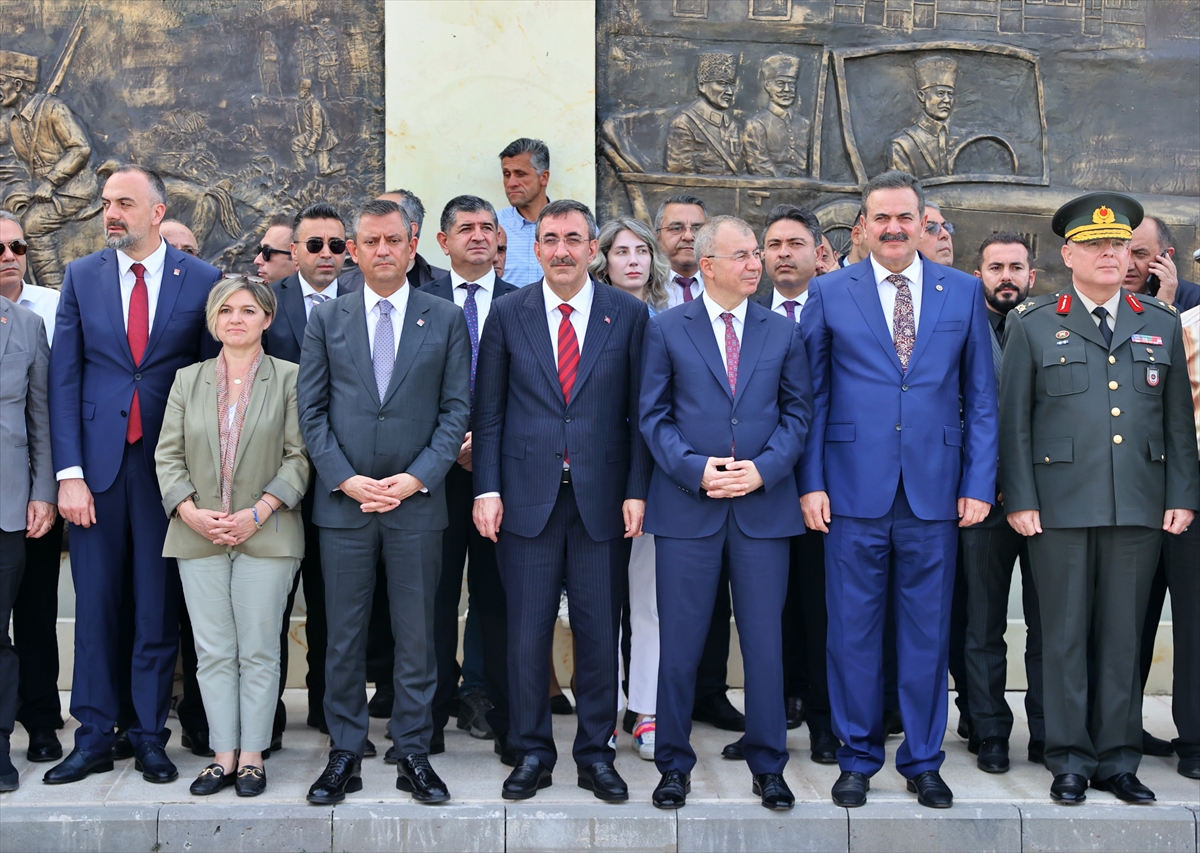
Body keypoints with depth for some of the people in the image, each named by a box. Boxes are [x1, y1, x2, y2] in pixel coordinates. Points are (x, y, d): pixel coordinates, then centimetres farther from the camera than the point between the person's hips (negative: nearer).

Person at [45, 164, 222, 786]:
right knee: (95, 606, 7)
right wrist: (68, 472, -6)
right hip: (97, 463, 2)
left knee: (159, 610, 6)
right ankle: (94, 738, 18)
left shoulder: (202, 281, 1)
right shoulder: (82, 277, 6)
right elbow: (64, 379, 2)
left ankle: (150, 737, 18)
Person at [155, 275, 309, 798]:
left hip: (265, 535, -3)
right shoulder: (188, 380, 12)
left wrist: (257, 513, -13)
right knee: (213, 652, 5)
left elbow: (299, 456, -4)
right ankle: (224, 754, 13)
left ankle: (252, 755, 11)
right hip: (198, 536, 3)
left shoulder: (288, 379, 2)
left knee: (258, 651, 2)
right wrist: (191, 512, -8)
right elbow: (168, 455, 8)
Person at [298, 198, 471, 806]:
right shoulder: (326, 319, 7)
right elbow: (311, 410, 4)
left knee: (416, 635, 5)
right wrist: (346, 479, -8)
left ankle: (413, 755, 16)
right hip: (343, 501, 1)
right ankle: (344, 755, 17)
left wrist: (416, 478, -10)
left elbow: (456, 409, 1)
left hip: (417, 502, -1)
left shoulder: (445, 319, 5)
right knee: (344, 636, 6)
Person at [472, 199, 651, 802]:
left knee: (599, 630, 6)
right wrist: (487, 489, -2)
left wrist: (636, 491, -3)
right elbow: (488, 410, 5)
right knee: (527, 631, 4)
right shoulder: (508, 314, 5)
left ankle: (595, 754, 19)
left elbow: (639, 411, 4)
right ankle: (532, 753, 18)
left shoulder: (628, 314, 4)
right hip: (527, 496, 0)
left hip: (601, 497, 0)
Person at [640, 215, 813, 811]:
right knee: (679, 644, 4)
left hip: (764, 506, 1)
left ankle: (768, 766, 19)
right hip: (687, 506, -1)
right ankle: (674, 765, 18)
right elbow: (653, 416, 2)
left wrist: (763, 469, -8)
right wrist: (695, 469, -11)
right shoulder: (666, 330, 5)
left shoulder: (783, 332, 10)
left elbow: (797, 412, 8)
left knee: (764, 642, 5)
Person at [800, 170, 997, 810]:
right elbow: (811, 396, 4)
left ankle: (923, 761, 22)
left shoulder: (963, 292, 8)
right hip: (854, 492, -1)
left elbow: (980, 396, 8)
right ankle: (857, 758, 20)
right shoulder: (829, 294, 4)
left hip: (936, 493, 1)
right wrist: (811, 482, -3)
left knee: (928, 632, 8)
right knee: (853, 631, 5)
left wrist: (979, 484, 1)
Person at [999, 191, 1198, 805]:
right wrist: (1019, 499, -4)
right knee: (1065, 636, 3)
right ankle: (1071, 761, 13)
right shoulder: (1033, 326, 4)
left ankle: (1118, 760, 18)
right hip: (1060, 508, -2)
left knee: (1123, 637, 7)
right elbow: (1013, 421, 2)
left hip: (1139, 509, 2)